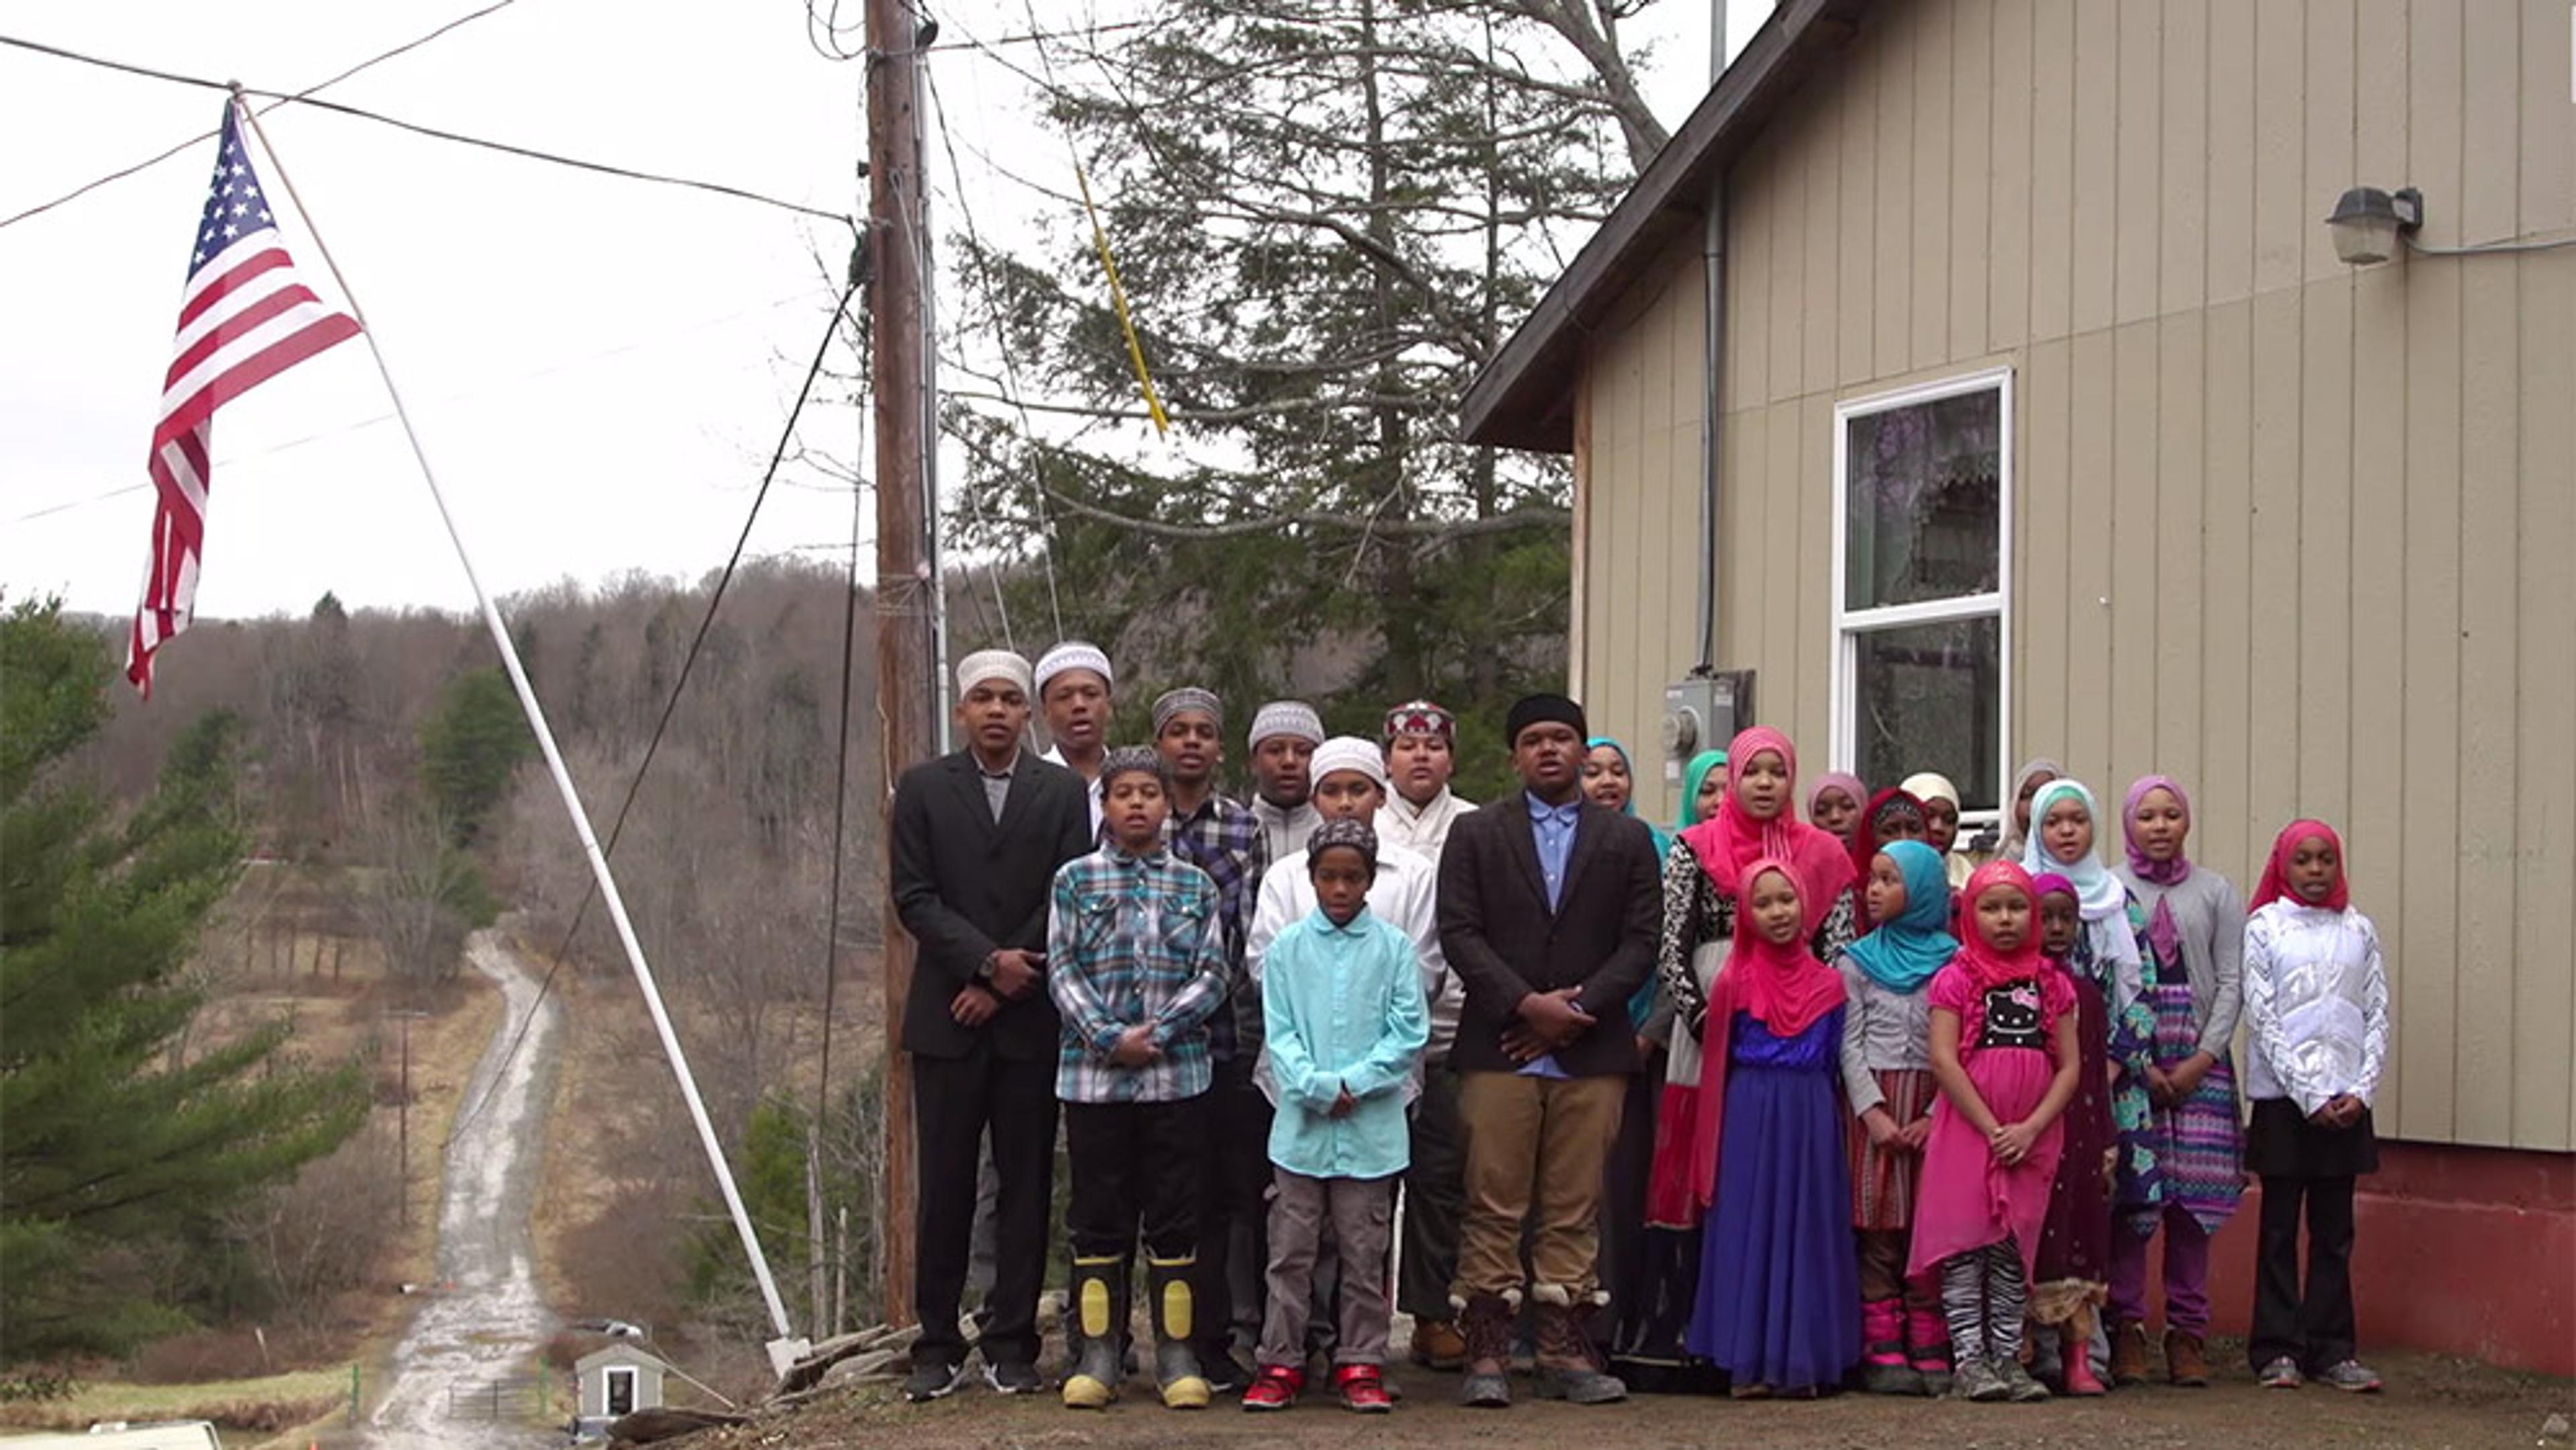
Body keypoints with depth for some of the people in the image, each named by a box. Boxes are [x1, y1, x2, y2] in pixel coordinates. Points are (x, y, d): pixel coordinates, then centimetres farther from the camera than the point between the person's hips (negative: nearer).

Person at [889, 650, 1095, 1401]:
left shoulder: (1063, 792, 6)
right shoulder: (923, 789, 6)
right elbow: (914, 897, -1)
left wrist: (1004, 985, -7)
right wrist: (987, 961, -12)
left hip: (1031, 1020, 1)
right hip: (946, 1020, 0)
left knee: (1026, 1186, 3)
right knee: (945, 1187, 2)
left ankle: (1011, 1345, 11)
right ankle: (937, 1347, 8)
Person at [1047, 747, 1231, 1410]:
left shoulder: (1194, 886, 7)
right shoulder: (1075, 880, 5)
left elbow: (1212, 976, 2)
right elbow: (1062, 971, -1)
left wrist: (1159, 1031, -11)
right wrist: (1110, 1037, -13)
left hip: (1177, 1074, 1)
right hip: (1093, 1074, 0)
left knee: (1175, 1217, 4)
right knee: (1098, 1217, 4)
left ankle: (1176, 1352, 10)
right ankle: (1098, 1353, 11)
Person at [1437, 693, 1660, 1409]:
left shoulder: (1627, 840, 12)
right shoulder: (1476, 835, 10)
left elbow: (1640, 942, 5)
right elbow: (1459, 933, 0)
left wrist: (1576, 1009, -8)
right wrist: (1526, 1004, -12)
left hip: (1592, 1053, 1)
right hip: (1499, 1049, -1)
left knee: (1575, 1209, 2)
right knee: (1494, 1207, -2)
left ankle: (1565, 1350, 7)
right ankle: (1486, 1354, 1)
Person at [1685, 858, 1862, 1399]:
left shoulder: (1827, 984, 7)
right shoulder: (1735, 982, 1)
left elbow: (1833, 1063, 10)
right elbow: (1717, 1059, 5)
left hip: (1811, 1121, 2)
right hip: (1750, 1117, -2)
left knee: (1808, 1232, 3)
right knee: (1749, 1231, -1)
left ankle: (1802, 1361, 9)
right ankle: (1749, 1364, 4)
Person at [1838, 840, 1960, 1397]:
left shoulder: (1953, 961, 5)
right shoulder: (1858, 962, 8)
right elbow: (1849, 1045, 3)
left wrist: (1935, 1116, -10)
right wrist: (1875, 1114, -9)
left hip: (1935, 1106, 0)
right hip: (1876, 1104, 0)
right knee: (1878, 1230, -3)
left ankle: (1931, 1354, 4)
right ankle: (1884, 1352, -1)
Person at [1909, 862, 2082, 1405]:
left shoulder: (2052, 984, 8)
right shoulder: (1956, 980, 0)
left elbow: (2070, 1065, 4)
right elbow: (1944, 1060, -8)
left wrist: (2030, 1129, -9)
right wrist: (1993, 1129, -13)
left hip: (2031, 1136, 3)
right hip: (1967, 1129, -3)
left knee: (2015, 1247, 6)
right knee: (1966, 1244, -6)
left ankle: (2008, 1358, 11)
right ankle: (1969, 1359, -3)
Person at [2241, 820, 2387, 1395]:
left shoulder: (2359, 931, 8)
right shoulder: (2265, 929, -1)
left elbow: (2378, 1016, 6)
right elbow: (2262, 1019, -6)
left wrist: (2360, 1090, -7)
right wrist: (2310, 1096, -11)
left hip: (2347, 1103, 3)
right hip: (2283, 1099, -3)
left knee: (2335, 1229, 6)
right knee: (2280, 1227, 2)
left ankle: (2331, 1349, 12)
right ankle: (2276, 1349, 7)